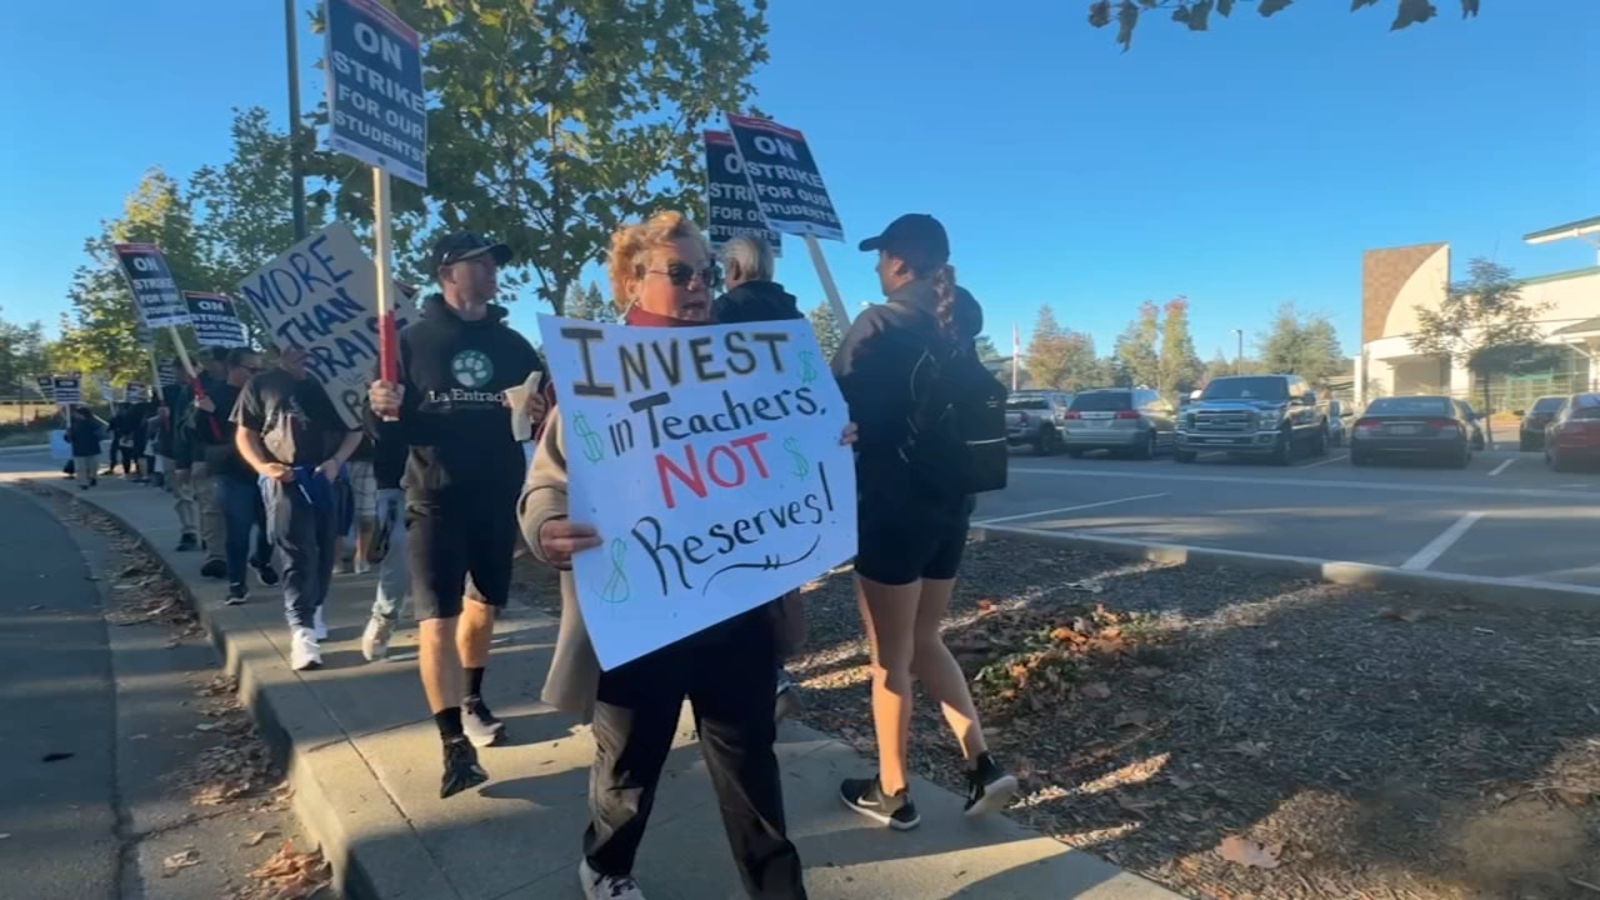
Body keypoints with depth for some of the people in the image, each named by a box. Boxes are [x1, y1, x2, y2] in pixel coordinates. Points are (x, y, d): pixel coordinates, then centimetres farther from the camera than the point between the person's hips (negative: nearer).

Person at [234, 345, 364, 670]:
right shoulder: (260, 384, 9)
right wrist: (263, 467, -10)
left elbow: (355, 429, 10)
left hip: (328, 478, 2)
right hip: (285, 479, -2)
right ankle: (301, 629, -11)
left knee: (325, 550, 9)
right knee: (296, 553, -9)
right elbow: (245, 434, 8)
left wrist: (336, 461, -6)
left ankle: (313, 611, 28)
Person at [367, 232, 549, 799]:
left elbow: (550, 412, 10)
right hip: (436, 500, -3)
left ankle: (472, 700, 38)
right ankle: (454, 744, -4)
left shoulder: (512, 345, 8)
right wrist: (385, 412, -22)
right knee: (437, 618, -9)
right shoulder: (412, 341, 0)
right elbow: (389, 430, 0)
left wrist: (545, 415, -13)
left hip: (499, 497, 4)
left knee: (484, 603, 17)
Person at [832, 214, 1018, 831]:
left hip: (893, 507, -7)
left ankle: (892, 794, 20)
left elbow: (838, 404, -9)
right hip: (949, 505, 7)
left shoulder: (883, 323, -13)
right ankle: (982, 765, 16)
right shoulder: (956, 327, 9)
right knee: (924, 641, 21)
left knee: (890, 656, 6)